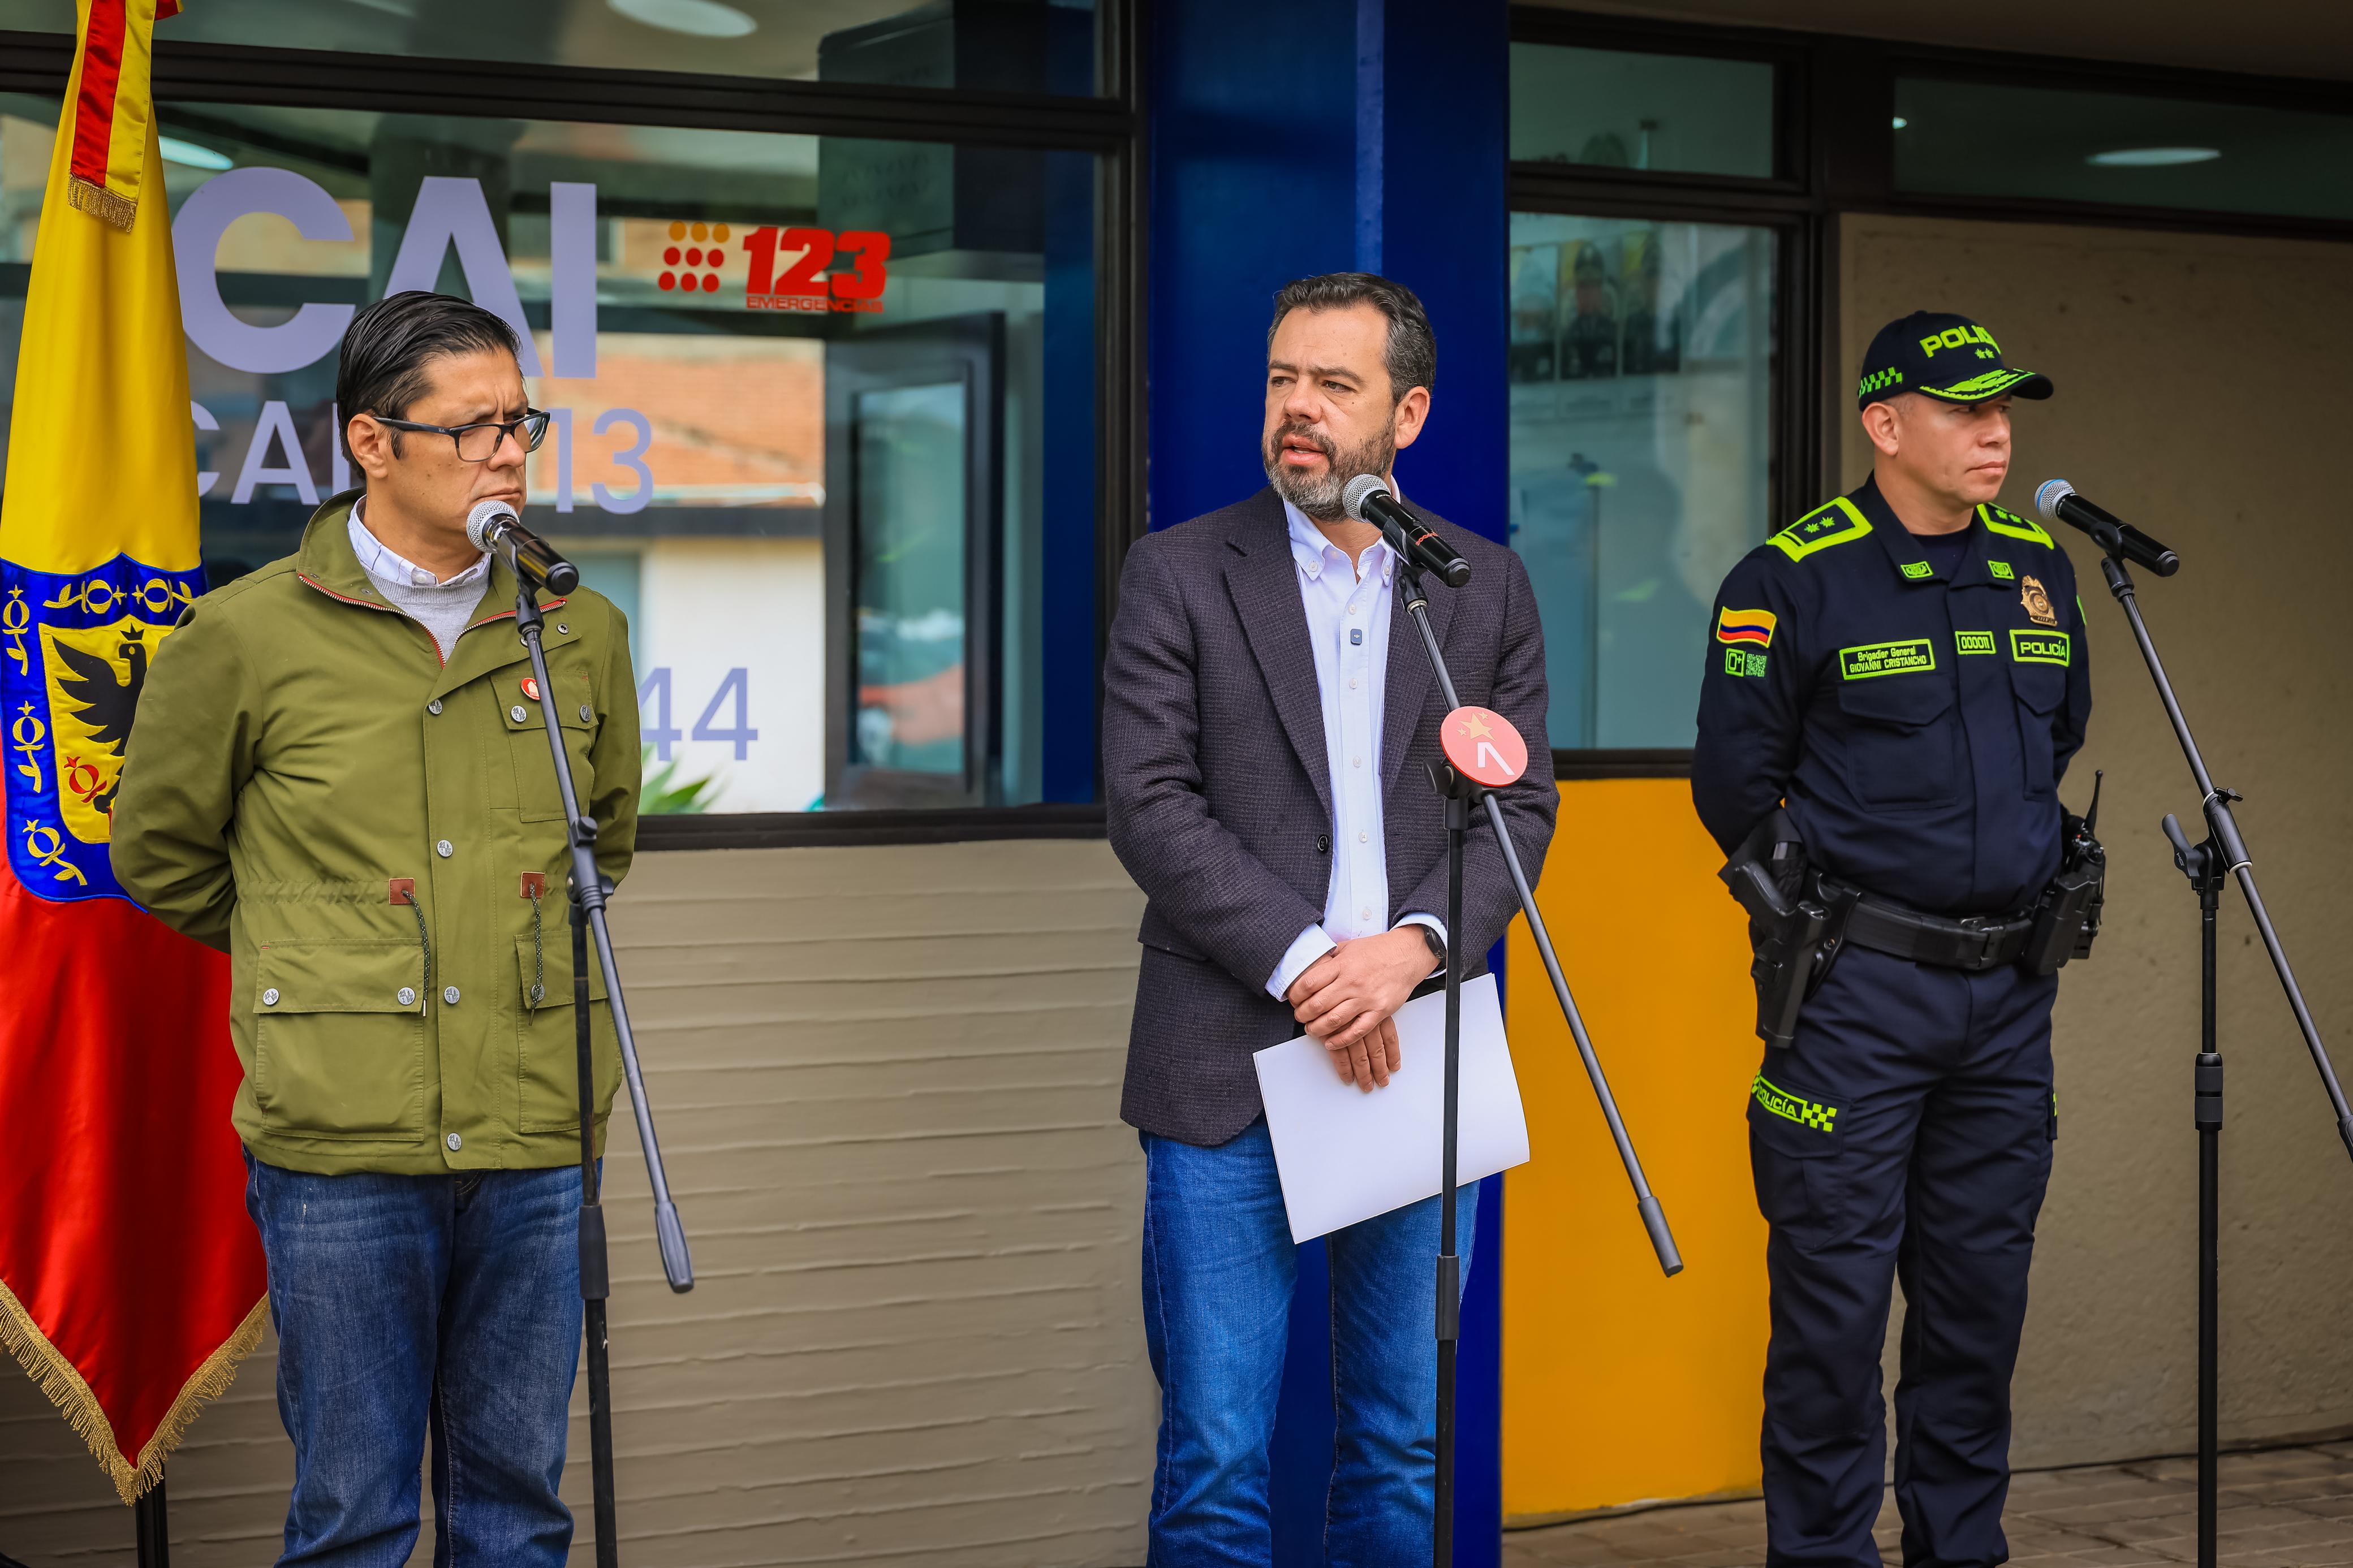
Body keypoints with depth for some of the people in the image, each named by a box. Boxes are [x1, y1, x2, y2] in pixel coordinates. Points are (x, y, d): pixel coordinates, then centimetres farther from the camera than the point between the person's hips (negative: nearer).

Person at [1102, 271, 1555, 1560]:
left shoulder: (1487, 586, 9)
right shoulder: (1179, 574, 2)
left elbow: (1519, 809, 5)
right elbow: (1151, 806, -6)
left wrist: (1410, 947, -13)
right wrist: (1305, 963, -14)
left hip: (1415, 1061, 3)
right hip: (1231, 1069, -2)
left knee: (1409, 1449, 9)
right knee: (1215, 1457, -1)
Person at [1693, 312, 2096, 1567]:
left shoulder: (2038, 568, 9)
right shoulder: (1793, 579, -8)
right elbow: (1735, 780, -3)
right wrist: (1819, 904, 3)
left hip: (2007, 991, 5)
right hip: (1858, 991, -5)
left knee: (1980, 1285, 10)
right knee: (1835, 1288, -3)